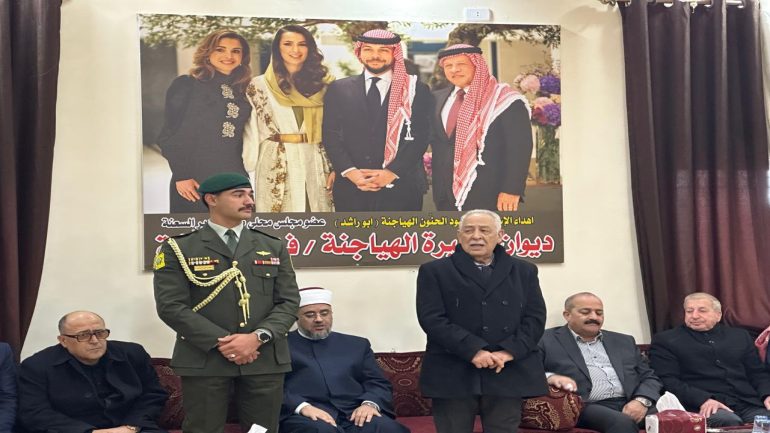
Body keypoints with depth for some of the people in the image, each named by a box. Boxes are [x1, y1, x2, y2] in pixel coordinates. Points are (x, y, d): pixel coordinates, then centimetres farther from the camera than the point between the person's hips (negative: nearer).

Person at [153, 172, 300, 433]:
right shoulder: (178, 249, 2)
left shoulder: (274, 247, 11)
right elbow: (171, 306, -7)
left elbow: (288, 302, 5)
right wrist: (220, 342, -14)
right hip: (204, 359, -3)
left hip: (266, 358, 3)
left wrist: (258, 337, -12)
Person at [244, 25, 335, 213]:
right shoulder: (259, 85, 4)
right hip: (275, 164, -2)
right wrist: (250, 167, -4)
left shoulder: (322, 83, 10)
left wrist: (334, 166, -2)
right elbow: (251, 130, 3)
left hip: (316, 163, 2)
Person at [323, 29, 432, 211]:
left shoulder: (417, 90, 5)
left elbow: (419, 137, -2)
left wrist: (391, 173, -13)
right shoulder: (338, 89, 10)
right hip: (350, 187, 2)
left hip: (400, 187, -1)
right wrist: (351, 172, -10)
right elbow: (331, 135, 5)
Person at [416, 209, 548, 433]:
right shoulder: (434, 271, 6)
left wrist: (508, 352, -9)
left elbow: (535, 317, 7)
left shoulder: (524, 271, 15)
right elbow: (432, 319, -5)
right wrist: (473, 351, -16)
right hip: (452, 375, -2)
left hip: (508, 373, 2)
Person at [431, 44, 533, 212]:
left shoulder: (504, 100, -7)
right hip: (446, 195, 6)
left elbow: (519, 148, -12)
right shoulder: (438, 99, 12)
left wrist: (511, 190, -17)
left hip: (488, 196, -6)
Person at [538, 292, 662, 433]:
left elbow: (649, 377, 19)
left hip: (631, 405, 5)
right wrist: (549, 377, -22)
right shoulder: (546, 340, 8)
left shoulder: (624, 341, 23)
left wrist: (642, 401, -3)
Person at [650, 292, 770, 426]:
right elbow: (667, 380, -3)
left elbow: (758, 373, 22)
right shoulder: (664, 340, 7)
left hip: (749, 405, 4)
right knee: (730, 421, -34)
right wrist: (703, 399, -17)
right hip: (702, 407, -4)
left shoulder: (740, 336, 21)